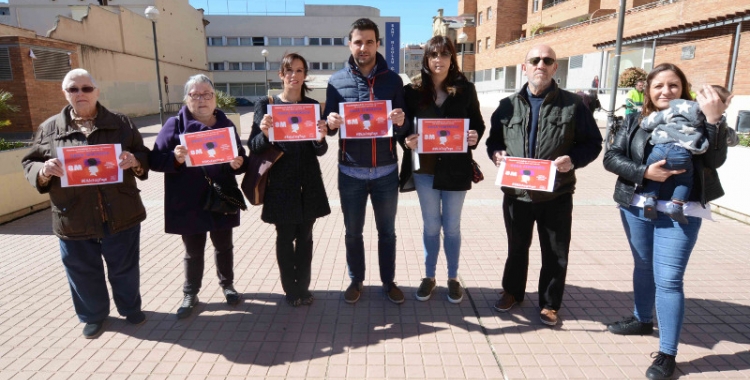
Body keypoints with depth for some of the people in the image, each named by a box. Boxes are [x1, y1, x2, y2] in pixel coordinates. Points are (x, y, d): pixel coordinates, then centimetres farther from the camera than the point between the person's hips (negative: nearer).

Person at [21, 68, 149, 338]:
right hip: (74, 219, 1)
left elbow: (144, 156, 5)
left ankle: (131, 308, 35)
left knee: (124, 268, 13)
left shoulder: (120, 123, 4)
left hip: (120, 214, -1)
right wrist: (44, 170, -15)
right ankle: (93, 316, 36)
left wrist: (134, 161, -18)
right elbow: (30, 165, 8)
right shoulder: (49, 128, 5)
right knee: (84, 272, 15)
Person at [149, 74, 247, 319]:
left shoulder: (225, 124, 4)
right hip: (189, 203, -2)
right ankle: (190, 295, 30)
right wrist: (175, 158, -28)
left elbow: (241, 157, 7)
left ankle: (227, 285, 38)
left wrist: (238, 164, -15)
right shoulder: (175, 125, -3)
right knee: (193, 251, 12)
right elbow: (155, 160, -8)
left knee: (223, 246, 17)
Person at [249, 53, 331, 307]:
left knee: (304, 237, 11)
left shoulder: (312, 105, 4)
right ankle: (290, 289, 24)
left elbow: (320, 151, 3)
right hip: (280, 184, -2)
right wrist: (264, 134, -25)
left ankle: (303, 287, 26)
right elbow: (254, 146, -4)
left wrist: (320, 138, -19)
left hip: (309, 183, 2)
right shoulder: (266, 105, -2)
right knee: (285, 238, 7)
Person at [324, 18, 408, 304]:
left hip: (386, 171, 0)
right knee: (353, 232, 13)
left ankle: (388, 282, 30)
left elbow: (403, 128, 1)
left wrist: (400, 122, -22)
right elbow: (328, 127, 1)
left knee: (387, 231, 13)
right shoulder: (337, 81, 1)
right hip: (351, 171, 0)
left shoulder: (393, 80, 1)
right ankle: (356, 281, 31)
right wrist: (331, 123, -22)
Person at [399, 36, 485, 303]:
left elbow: (478, 123, 4)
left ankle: (453, 278, 30)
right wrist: (407, 141, -20)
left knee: (452, 227, 12)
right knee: (431, 226, 12)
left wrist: (475, 137, -17)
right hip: (424, 169, 1)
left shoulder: (465, 89, 0)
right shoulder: (413, 90, -1)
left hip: (456, 169, 0)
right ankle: (429, 277, 30)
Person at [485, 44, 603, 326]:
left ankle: (549, 303, 31)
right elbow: (493, 141, 12)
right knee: (517, 248, 18)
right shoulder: (508, 105, 5)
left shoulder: (572, 104, -1)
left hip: (556, 195, -1)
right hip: (516, 193, 2)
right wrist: (496, 153, -10)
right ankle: (512, 291, 39)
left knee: (556, 255, 10)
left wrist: (573, 159, -18)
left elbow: (593, 143, 1)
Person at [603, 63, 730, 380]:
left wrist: (714, 120, -25)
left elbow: (714, 160, -14)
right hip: (636, 208, 4)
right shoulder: (636, 122, 3)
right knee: (643, 267, 20)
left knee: (668, 279, -6)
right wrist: (644, 172, -17)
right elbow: (611, 157, -3)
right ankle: (642, 319, 42)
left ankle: (667, 354, 6)